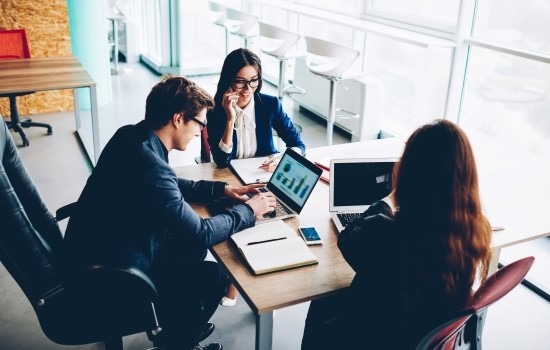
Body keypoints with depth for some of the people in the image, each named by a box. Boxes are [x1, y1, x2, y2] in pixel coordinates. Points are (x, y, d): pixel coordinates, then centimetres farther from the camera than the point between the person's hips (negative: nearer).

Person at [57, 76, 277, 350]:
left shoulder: (132, 135, -4)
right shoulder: (150, 166, -32)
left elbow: (171, 187, 14)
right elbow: (201, 234, -23)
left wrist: (221, 189, 7)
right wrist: (248, 210, -9)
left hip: (99, 253, 9)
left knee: (190, 248, 18)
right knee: (215, 276, -1)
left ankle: (176, 326, 36)